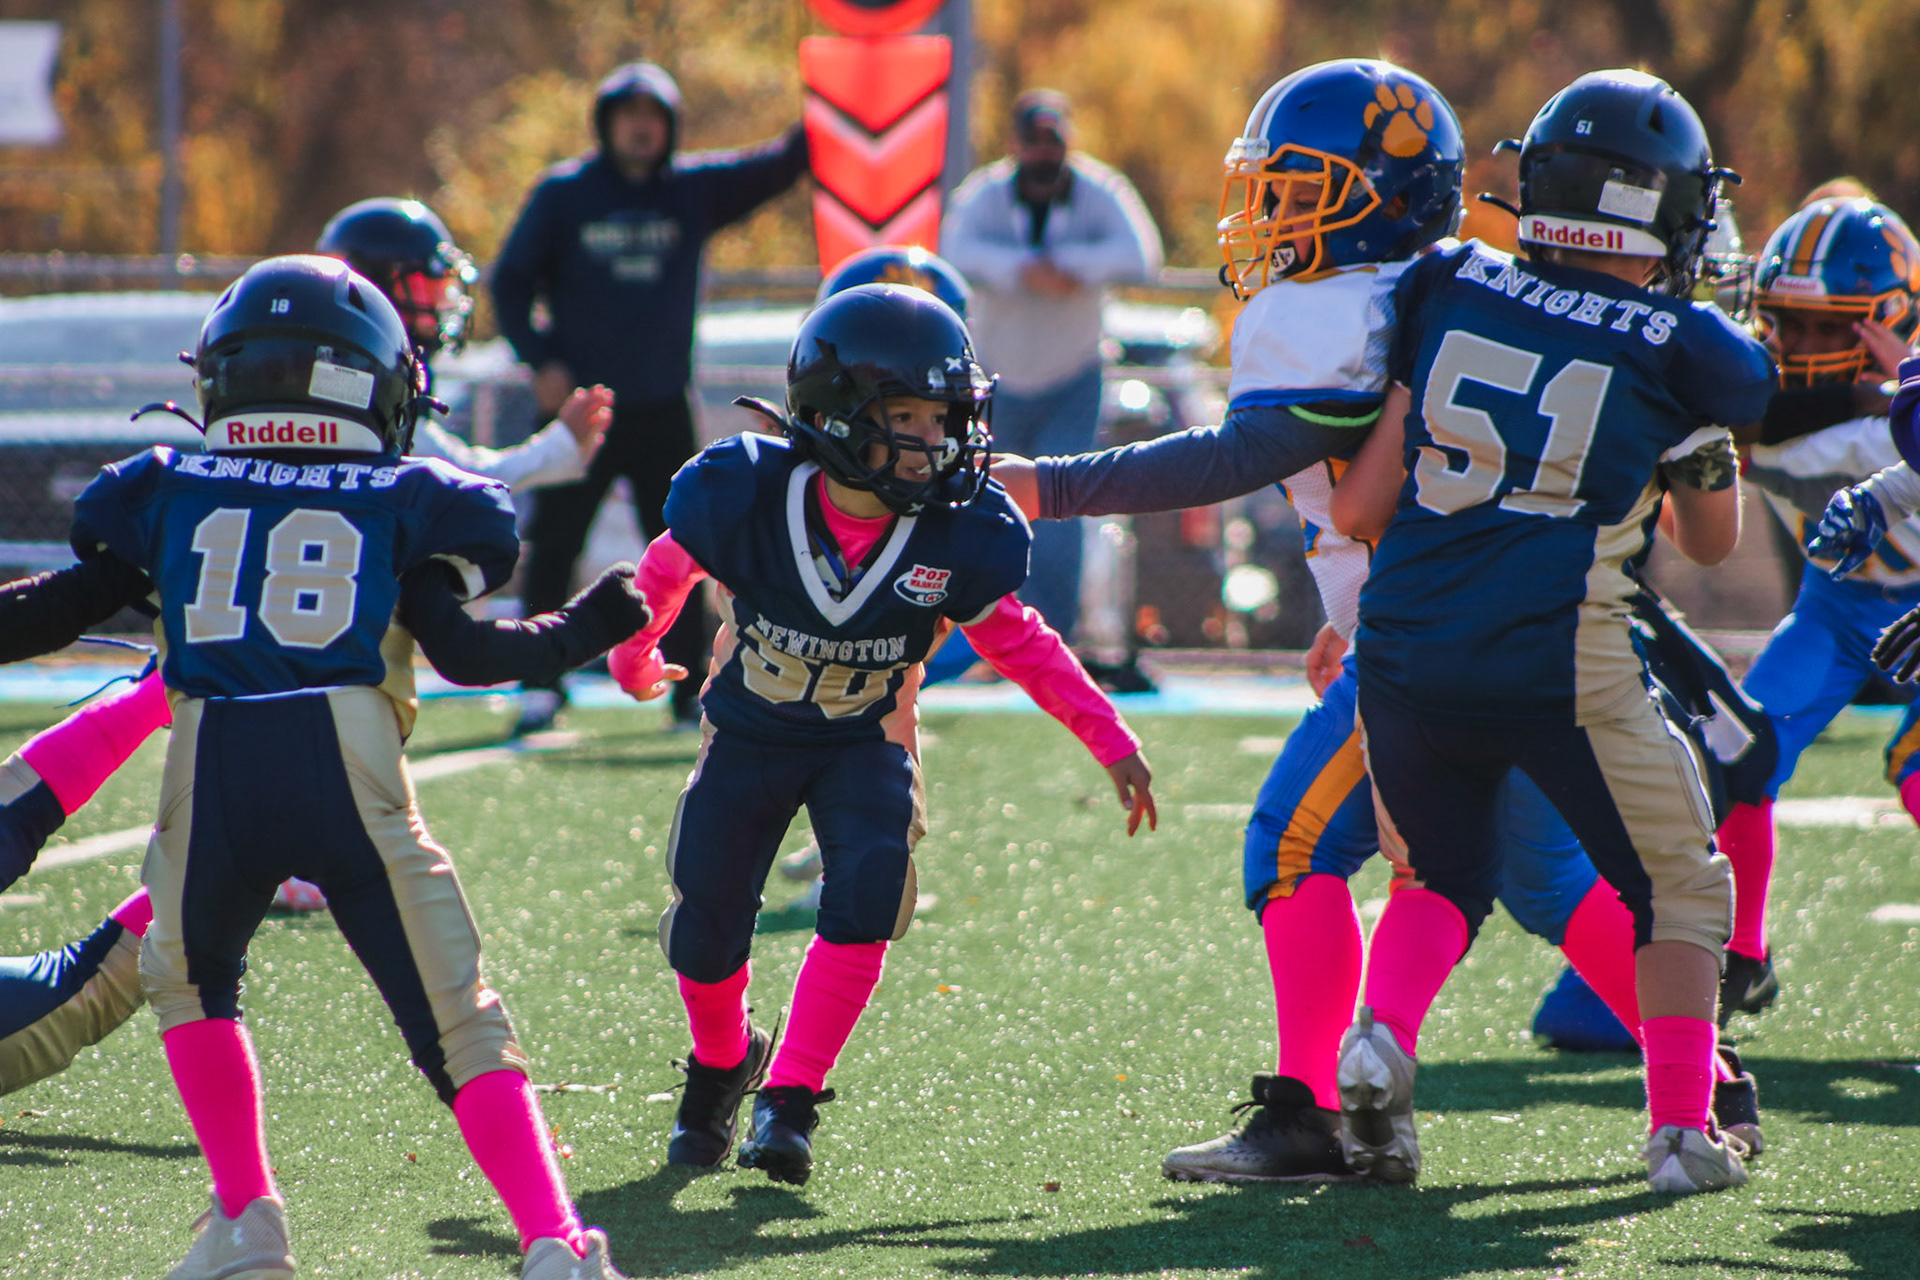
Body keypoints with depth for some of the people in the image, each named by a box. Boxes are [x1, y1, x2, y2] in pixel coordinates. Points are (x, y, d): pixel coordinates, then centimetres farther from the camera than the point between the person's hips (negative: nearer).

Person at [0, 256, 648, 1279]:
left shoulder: (167, 492, 18)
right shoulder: (403, 504, 14)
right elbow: (463, 652, 5)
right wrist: (583, 630, 19)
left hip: (211, 772, 1)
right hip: (349, 770, -1)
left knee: (190, 983, 28)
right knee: (454, 1019, 5)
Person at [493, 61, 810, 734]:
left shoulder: (694, 190, 5)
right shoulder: (563, 193, -1)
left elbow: (775, 167, -3)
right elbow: (511, 280, 2)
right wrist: (540, 360, -9)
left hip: (661, 407, 2)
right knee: (554, 544, -1)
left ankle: (692, 686, 11)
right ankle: (542, 682, 7)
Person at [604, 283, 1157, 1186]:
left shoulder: (958, 534, -23)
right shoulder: (747, 496, -27)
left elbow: (1016, 643, -4)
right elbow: (666, 572, -4)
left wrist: (1112, 744, -7)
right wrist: (633, 662, 14)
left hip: (866, 742, 0)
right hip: (750, 732, 0)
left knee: (869, 884, -26)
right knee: (705, 934, 1)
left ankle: (790, 1096, -13)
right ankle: (722, 1064, 36)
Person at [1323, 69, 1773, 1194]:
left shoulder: (1447, 293, 6)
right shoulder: (1683, 355, -1)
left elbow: (1360, 508, 5)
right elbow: (1710, 542, 15)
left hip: (1407, 651, 3)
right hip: (1564, 666, -3)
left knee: (1440, 874, 25)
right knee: (1678, 887, 19)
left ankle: (1382, 1039, -1)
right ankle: (1684, 1131, 15)